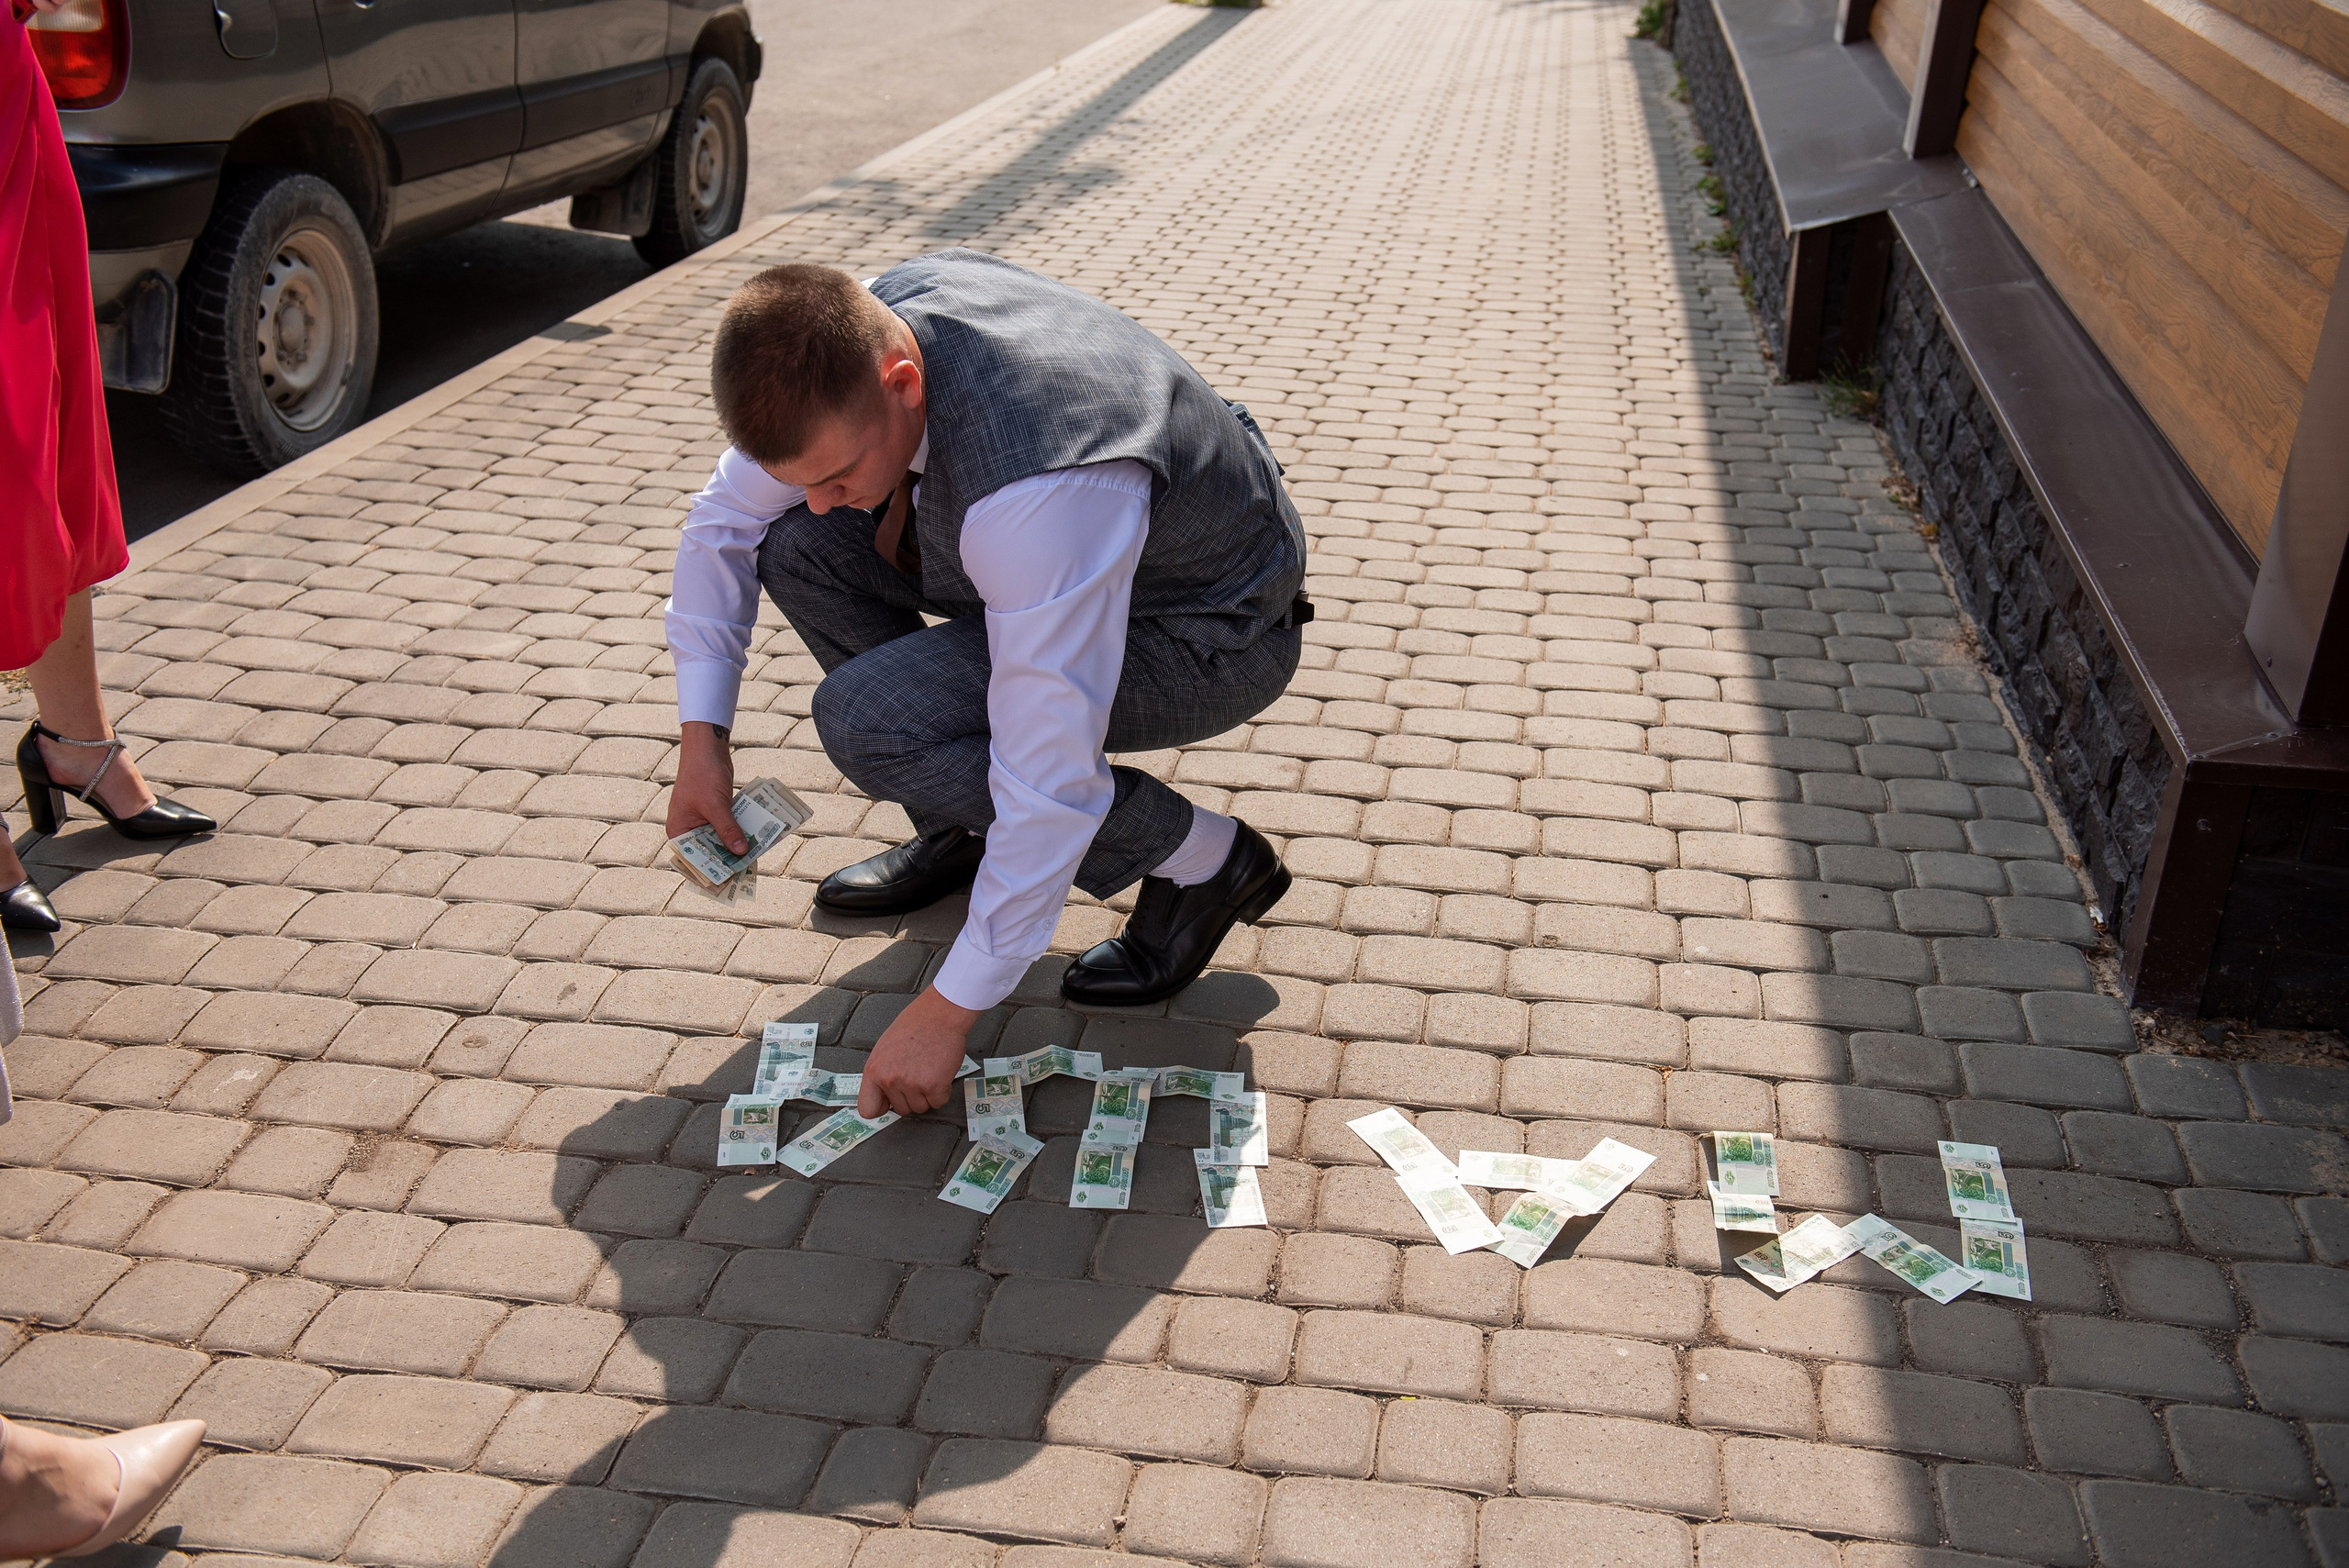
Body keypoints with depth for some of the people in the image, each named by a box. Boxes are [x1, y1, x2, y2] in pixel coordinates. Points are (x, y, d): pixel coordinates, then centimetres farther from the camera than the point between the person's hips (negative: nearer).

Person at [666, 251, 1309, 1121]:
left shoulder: (1036, 492, -41)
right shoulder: (855, 335, -16)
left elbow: (1052, 781, -36)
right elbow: (724, 518, 1)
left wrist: (949, 1008, -28)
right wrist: (702, 735, -5)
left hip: (1213, 639, -8)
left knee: (868, 720, -24)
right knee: (796, 545, -6)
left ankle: (1200, 859, -8)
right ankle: (957, 831, 8)